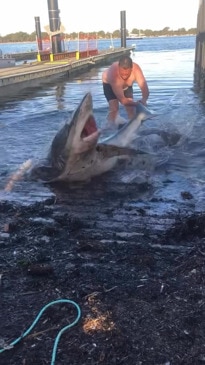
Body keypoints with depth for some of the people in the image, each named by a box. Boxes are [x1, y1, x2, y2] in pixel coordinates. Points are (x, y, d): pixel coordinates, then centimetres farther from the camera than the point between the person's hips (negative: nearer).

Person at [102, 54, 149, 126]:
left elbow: (144, 88, -39)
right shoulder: (114, 73, -44)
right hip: (109, 84, -3)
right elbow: (122, 100, -44)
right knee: (114, 108, -20)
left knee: (131, 109, -6)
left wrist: (144, 100, -59)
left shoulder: (136, 69, -37)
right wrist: (136, 103, -55)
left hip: (126, 85, 3)